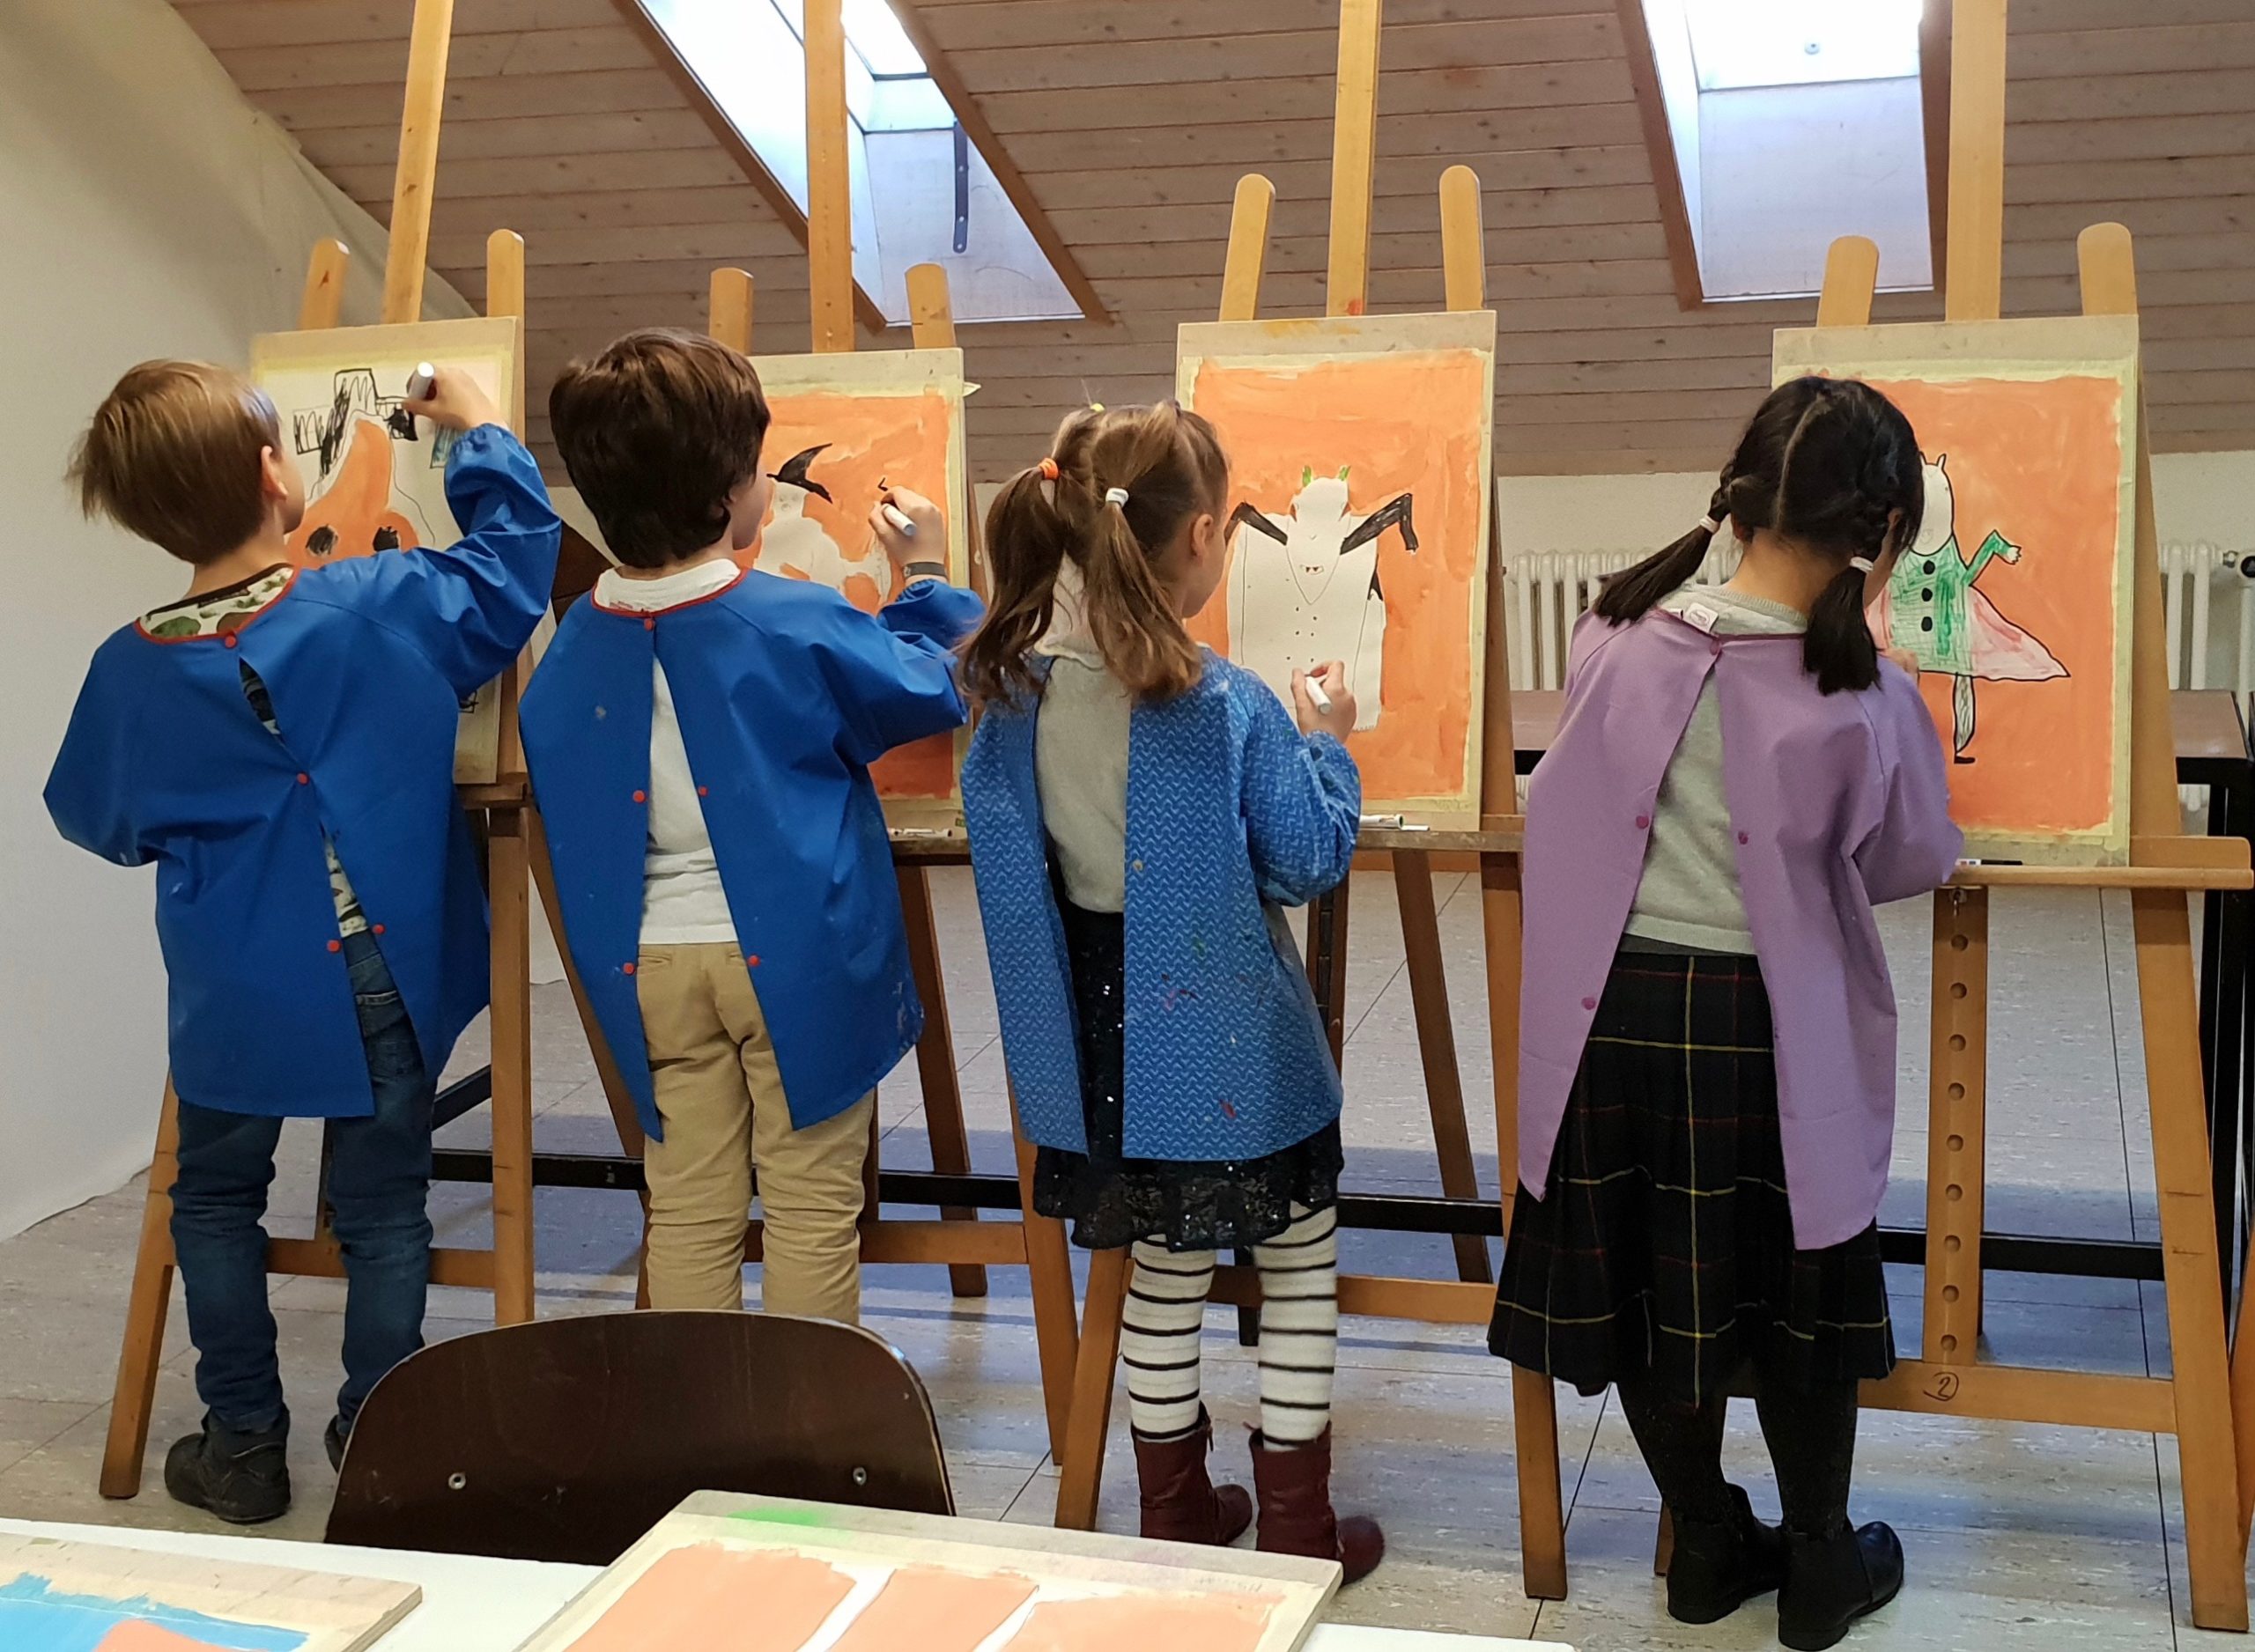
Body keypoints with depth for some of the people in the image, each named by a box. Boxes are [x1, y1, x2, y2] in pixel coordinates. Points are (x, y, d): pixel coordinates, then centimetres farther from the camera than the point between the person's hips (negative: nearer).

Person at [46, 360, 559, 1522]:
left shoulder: (129, 673, -8)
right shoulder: (384, 607, -15)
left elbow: (100, 821, 7)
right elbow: (513, 574, 1)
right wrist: (481, 435, 13)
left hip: (231, 1001, 1)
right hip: (379, 982, -1)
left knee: (216, 1202, 20)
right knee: (382, 1210, 12)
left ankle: (243, 1442, 26)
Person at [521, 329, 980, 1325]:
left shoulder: (575, 646, -1)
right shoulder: (799, 626, -15)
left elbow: (558, 784, 11)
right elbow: (933, 688, -1)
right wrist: (923, 577, 15)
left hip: (652, 966, 4)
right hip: (794, 955, -4)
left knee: (689, 1210, 13)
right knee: (812, 1205, 7)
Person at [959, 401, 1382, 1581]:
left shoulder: (1016, 691, -7)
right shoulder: (1229, 708, -22)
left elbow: (1002, 843, 7)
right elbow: (1309, 860, -14)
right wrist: (1324, 743, 1)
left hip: (1104, 1041, 5)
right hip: (1228, 1041, -5)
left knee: (1163, 1269, 21)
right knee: (1299, 1259, 14)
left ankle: (1175, 1512, 32)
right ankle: (1294, 1529, 21)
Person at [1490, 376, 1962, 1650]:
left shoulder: (1615, 645, -12)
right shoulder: (1864, 705, -19)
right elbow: (1914, 861, -1)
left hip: (1618, 1014, 3)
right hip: (1767, 1033, -2)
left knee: (1645, 1288, 19)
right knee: (1801, 1297, 17)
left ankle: (1708, 1546, 36)